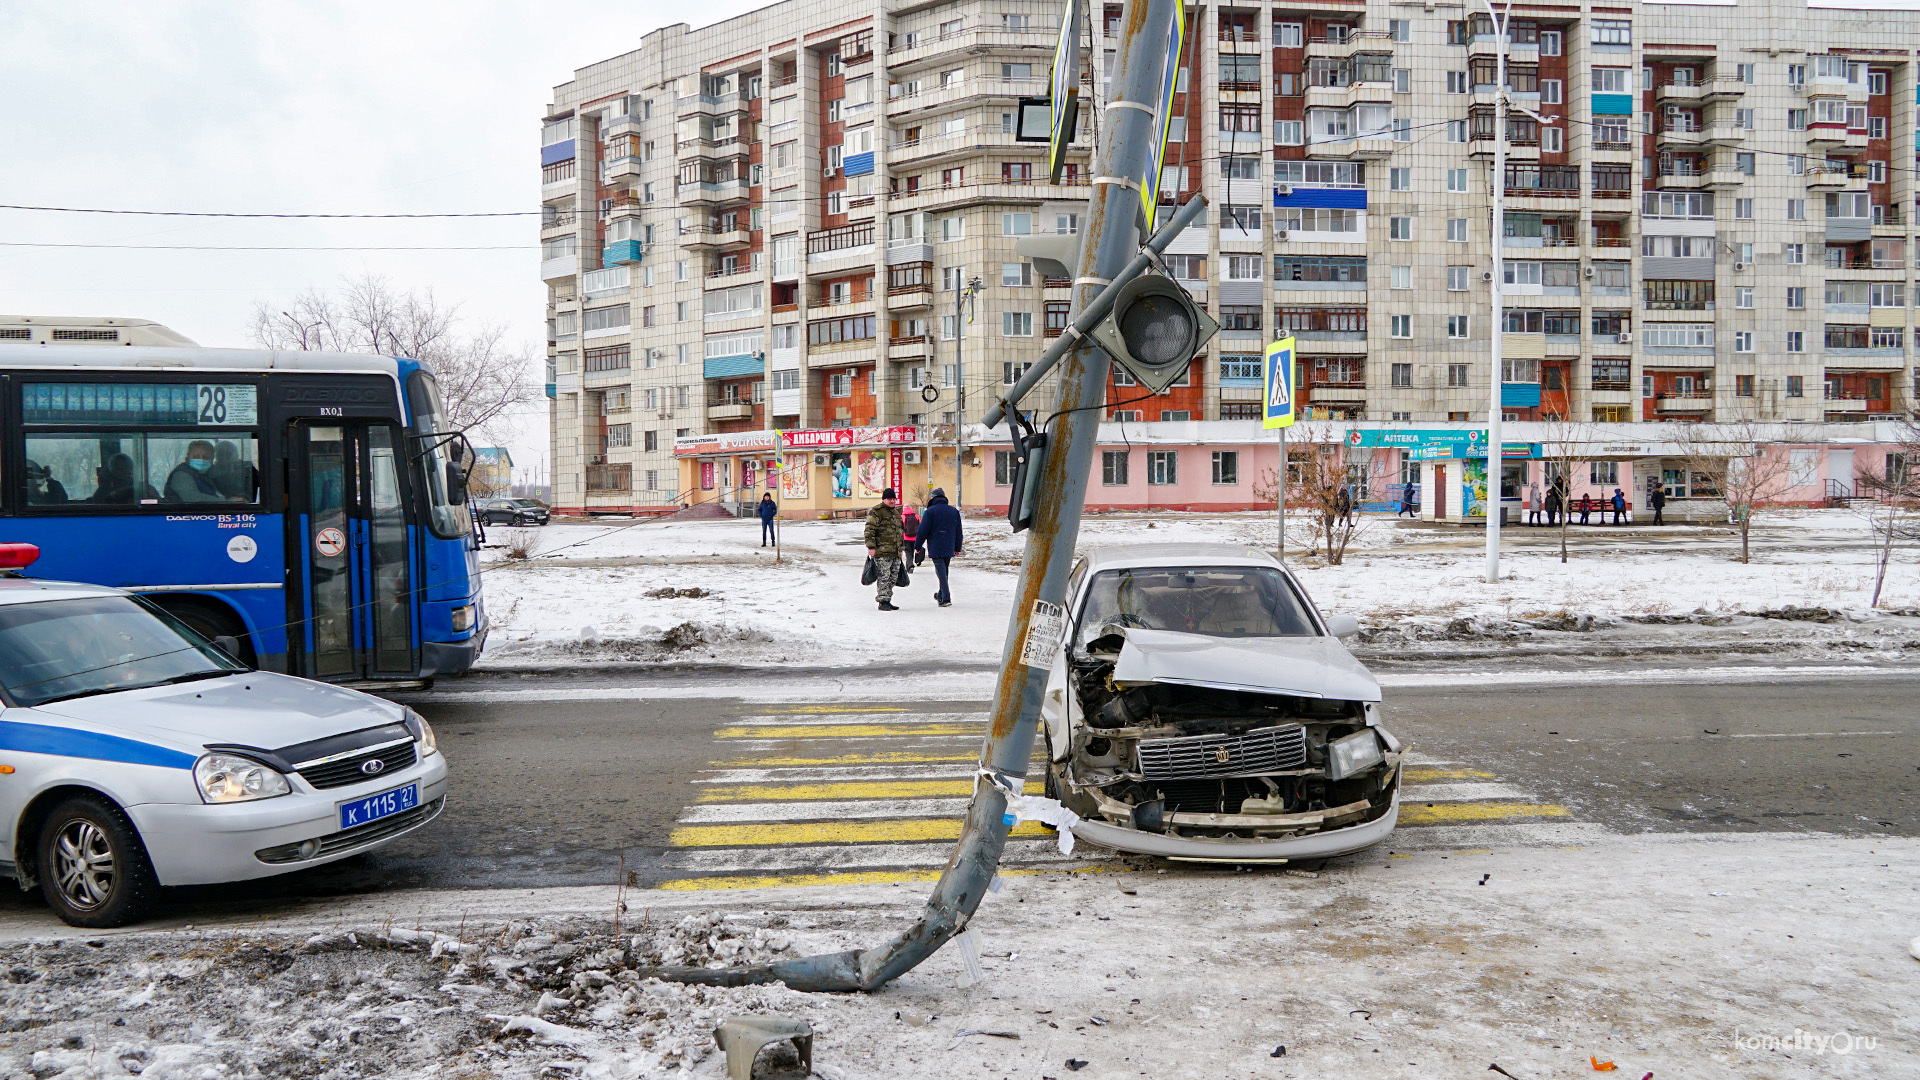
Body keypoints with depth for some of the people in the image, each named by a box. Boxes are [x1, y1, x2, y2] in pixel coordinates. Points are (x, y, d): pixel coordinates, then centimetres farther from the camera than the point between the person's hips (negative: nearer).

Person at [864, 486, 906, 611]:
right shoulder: (876, 512, -6)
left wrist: (900, 549, 26)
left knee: (892, 578, 11)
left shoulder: (896, 512, 21)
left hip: (895, 553, 8)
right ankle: (883, 602, -7)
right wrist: (871, 546, -20)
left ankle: (888, 601, 18)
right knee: (883, 577, -9)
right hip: (882, 552, -8)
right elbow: (869, 530, -13)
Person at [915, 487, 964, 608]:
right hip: (949, 548, 5)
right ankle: (941, 595, 32)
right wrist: (957, 548, 22)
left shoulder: (930, 511, -8)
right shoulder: (954, 511, 9)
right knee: (944, 570, 18)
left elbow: (923, 531, -8)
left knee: (941, 571, -6)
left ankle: (946, 598, -15)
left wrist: (917, 546, 2)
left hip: (935, 548, -5)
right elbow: (958, 532, 14)